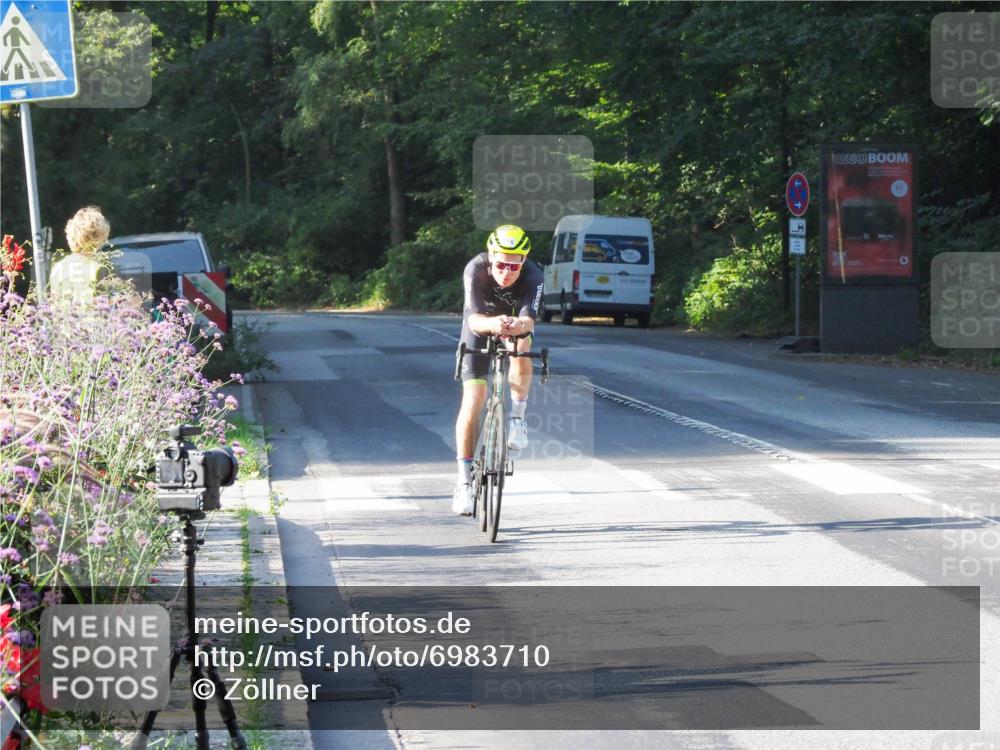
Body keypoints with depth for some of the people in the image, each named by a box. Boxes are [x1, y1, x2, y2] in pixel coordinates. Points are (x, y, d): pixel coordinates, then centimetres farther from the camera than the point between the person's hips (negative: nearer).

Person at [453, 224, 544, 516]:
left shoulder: (532, 276, -33)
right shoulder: (475, 270, -34)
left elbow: (529, 318, -44)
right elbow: (473, 319, -44)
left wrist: (519, 325, -68)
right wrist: (492, 324, -67)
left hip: (515, 320, 1)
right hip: (482, 323, -1)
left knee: (521, 350, -36)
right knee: (472, 399, -11)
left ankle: (516, 419, -13)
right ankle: (464, 482, -6)